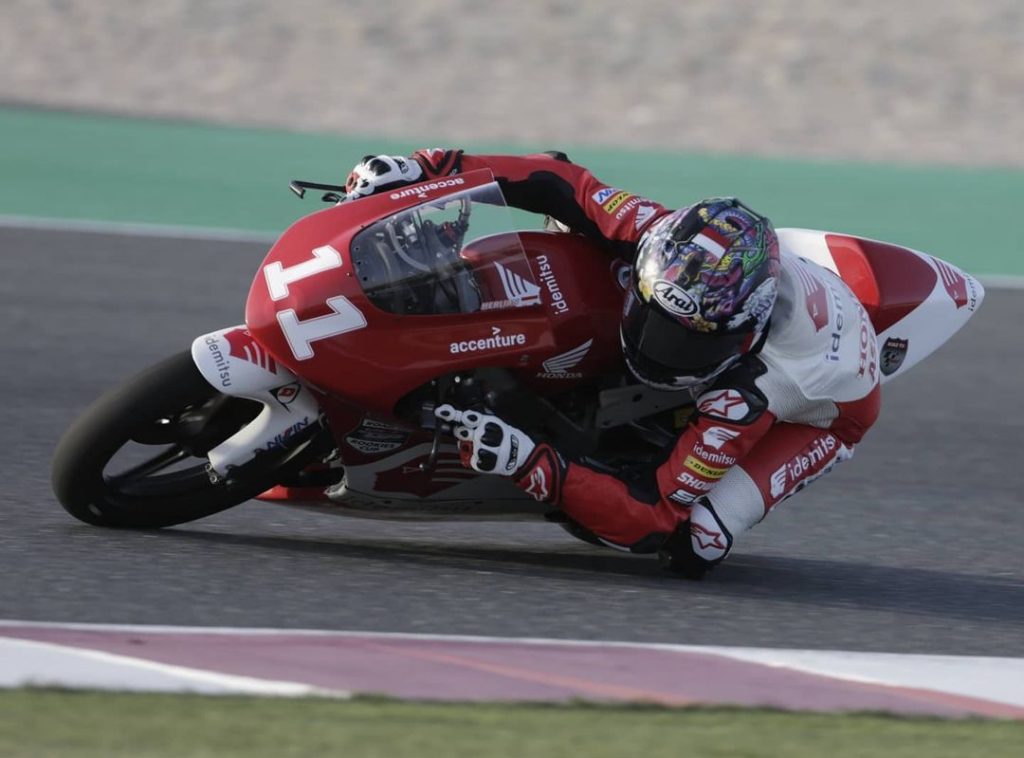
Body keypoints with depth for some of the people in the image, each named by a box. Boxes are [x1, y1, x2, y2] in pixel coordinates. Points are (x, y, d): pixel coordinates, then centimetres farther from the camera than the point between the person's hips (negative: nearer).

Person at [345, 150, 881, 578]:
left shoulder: (746, 399, -47)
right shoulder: (667, 239, -35)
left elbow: (654, 517, -44)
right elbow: (568, 185, -23)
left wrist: (531, 466, -56)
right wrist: (430, 169, -32)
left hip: (831, 402, -6)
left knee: (693, 545, -27)